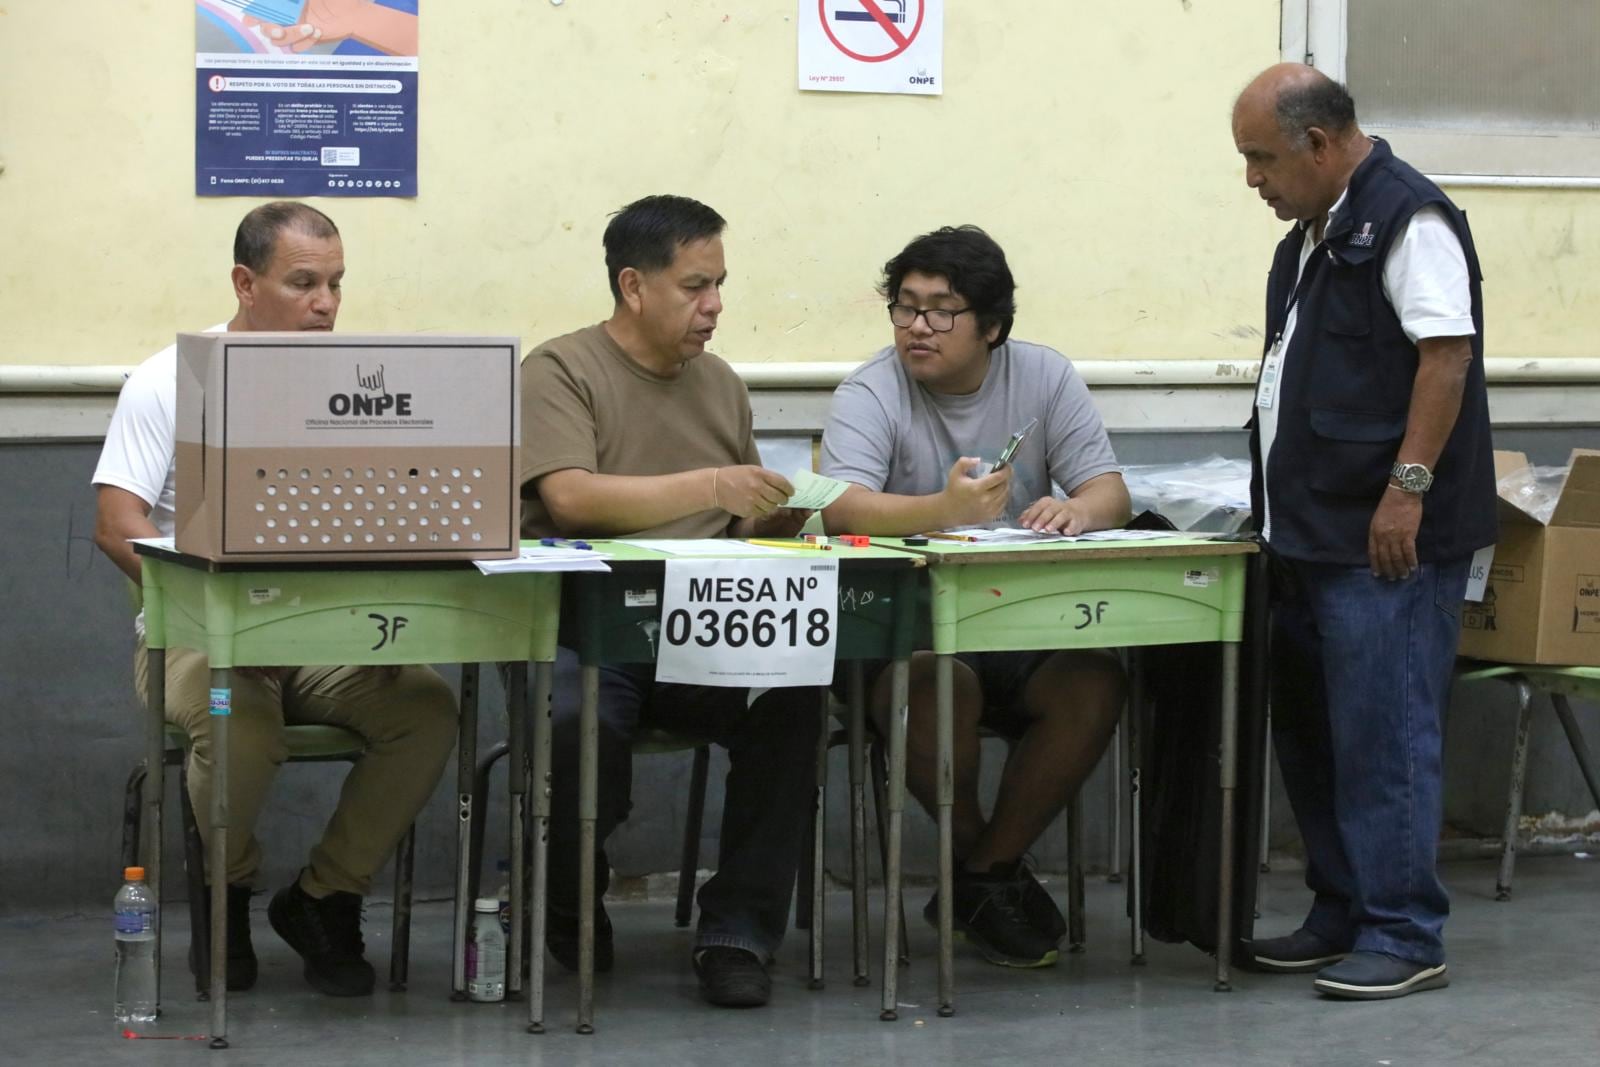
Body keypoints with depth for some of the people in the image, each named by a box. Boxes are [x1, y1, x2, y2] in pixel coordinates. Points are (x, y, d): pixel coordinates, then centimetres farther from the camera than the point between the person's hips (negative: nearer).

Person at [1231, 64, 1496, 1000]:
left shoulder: (1407, 220, -13)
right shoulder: (1315, 233, 17)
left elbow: (1447, 355, -19)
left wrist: (1407, 488, -23)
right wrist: (1285, 502, 22)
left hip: (1388, 543, -10)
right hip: (1315, 537, 10)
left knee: (1383, 737, -7)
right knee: (1311, 736, 13)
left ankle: (1404, 938, -2)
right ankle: (1342, 918, 23)